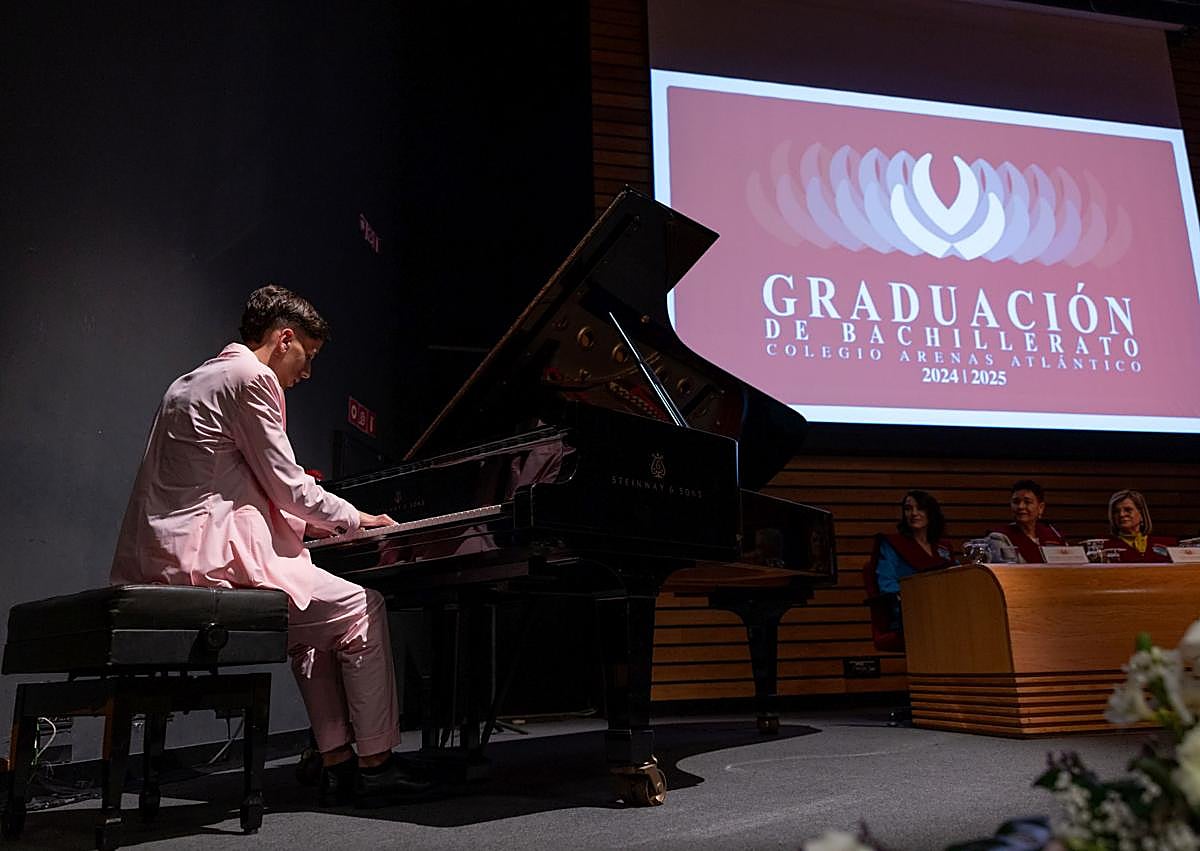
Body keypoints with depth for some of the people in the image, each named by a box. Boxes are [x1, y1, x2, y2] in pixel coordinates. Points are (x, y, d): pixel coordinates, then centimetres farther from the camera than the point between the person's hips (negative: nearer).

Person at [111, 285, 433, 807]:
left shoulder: (196, 380, 24)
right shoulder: (251, 378, -8)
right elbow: (287, 486, -10)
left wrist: (310, 523, 23)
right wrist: (356, 519, 6)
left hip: (167, 557, 11)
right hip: (210, 554, -11)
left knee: (316, 623, 20)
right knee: (363, 608, -5)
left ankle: (337, 764, 15)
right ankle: (374, 764, 2)